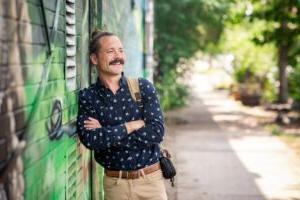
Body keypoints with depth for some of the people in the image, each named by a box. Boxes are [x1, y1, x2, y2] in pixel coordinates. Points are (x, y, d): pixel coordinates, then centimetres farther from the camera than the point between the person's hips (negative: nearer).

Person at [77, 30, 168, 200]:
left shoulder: (143, 87, -2)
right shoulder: (87, 97, -3)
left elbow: (157, 132, -13)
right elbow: (91, 140, -17)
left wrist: (106, 133, -14)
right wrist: (132, 125, -14)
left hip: (151, 179, 0)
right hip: (115, 183, 0)